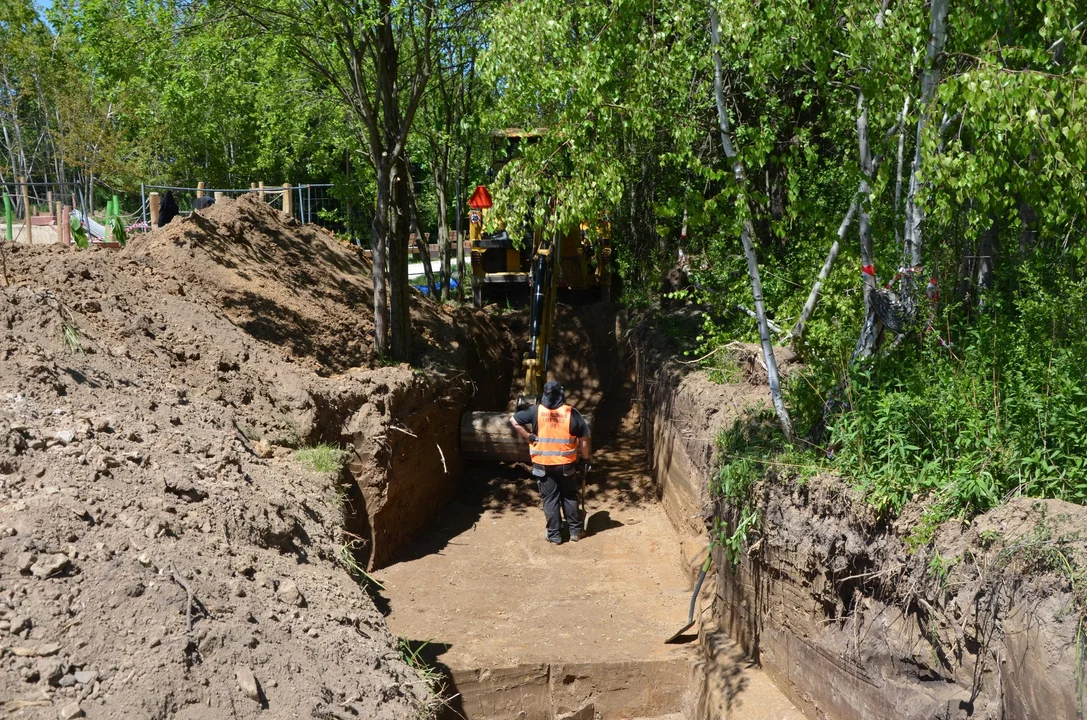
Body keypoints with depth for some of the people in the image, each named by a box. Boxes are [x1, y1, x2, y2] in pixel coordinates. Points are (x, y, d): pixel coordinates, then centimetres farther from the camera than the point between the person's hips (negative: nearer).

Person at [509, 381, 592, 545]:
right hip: (566, 464, 0)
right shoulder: (571, 413, -8)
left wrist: (529, 436, 0)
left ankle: (554, 535, 12)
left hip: (543, 465, 0)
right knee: (569, 497, 18)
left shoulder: (536, 411, -7)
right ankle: (575, 531, 22)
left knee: (550, 499, 9)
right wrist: (586, 459, 8)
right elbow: (584, 439, -4)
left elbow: (513, 419, -4)